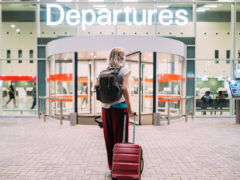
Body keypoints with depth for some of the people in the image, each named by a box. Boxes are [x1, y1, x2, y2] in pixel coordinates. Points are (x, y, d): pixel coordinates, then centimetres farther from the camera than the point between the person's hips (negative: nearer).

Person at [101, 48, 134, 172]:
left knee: (109, 138, 13)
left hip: (106, 107, 5)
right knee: (120, 138, 6)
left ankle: (111, 166, 25)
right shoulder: (124, 69, -5)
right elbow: (124, 88, -18)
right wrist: (129, 109, -15)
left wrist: (104, 102, 11)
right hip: (119, 107, -5)